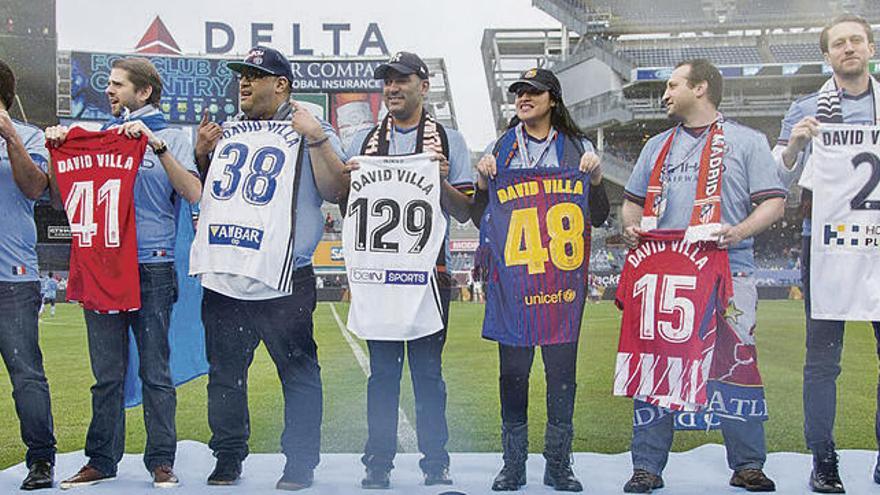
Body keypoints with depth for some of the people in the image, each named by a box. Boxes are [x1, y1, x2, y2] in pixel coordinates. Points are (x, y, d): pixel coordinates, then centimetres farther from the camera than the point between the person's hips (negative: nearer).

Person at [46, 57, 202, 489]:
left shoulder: (170, 137, 5)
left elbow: (193, 193, -12)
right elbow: (62, 198, 14)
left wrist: (155, 145, -18)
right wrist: (58, 151, 0)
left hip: (152, 269, -3)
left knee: (155, 371, 0)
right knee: (107, 373, 7)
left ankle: (161, 461, 8)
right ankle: (101, 461, 15)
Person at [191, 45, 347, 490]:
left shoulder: (310, 131, 4)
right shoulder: (227, 133, 19)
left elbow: (334, 191, -7)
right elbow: (203, 194, 25)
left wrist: (316, 138, -16)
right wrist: (202, 154, 10)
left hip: (284, 281, -5)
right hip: (223, 277, 5)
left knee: (298, 373, 0)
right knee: (225, 373, 12)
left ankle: (300, 463, 10)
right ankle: (227, 459, 25)